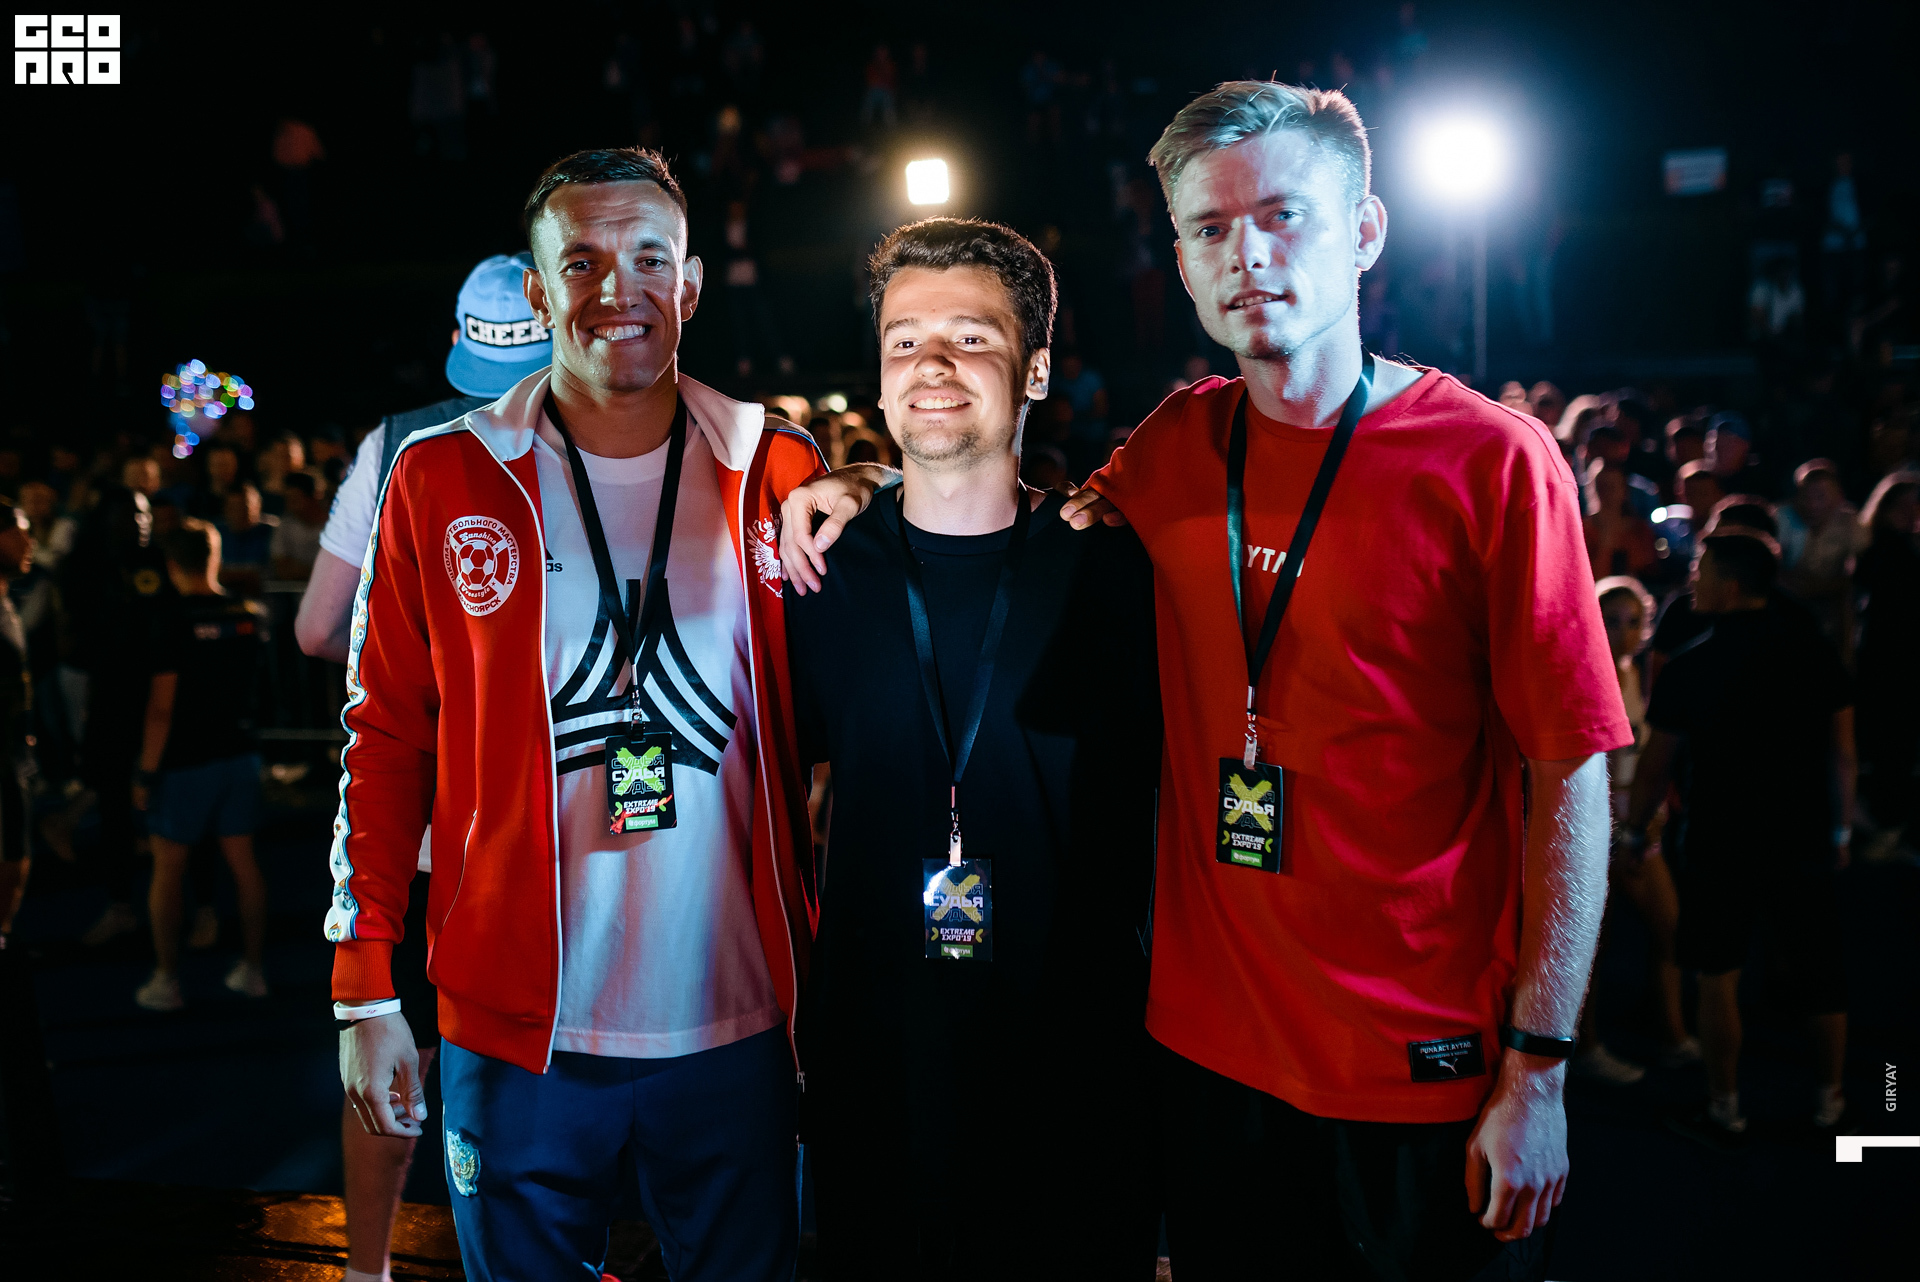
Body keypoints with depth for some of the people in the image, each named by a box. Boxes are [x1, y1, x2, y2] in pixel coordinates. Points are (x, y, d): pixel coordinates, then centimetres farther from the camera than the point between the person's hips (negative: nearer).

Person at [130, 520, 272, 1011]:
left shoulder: (174, 622, -15)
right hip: (239, 753, 5)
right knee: (242, 861, 11)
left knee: (168, 868, 6)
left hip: (185, 762, -5)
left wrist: (146, 773, -9)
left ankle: (167, 980, 10)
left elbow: (161, 707, -15)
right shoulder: (252, 615, 1)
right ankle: (252, 969, 17)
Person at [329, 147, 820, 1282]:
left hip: (738, 1029, 1)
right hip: (520, 1034, -1)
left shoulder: (779, 475, 0)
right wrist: (367, 992, -1)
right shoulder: (440, 482, -1)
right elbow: (387, 739, 1)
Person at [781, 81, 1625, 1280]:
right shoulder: (1183, 442, 3)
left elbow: (1568, 782, -10)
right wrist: (872, 489, 7)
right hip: (1210, 1042, 4)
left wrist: (1539, 1070, -12)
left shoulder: (1491, 460, -11)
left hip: (1429, 1075, -4)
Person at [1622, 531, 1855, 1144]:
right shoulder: (1814, 649, -2)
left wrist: (1633, 832, 8)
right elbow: (1842, 751, 3)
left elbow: (1655, 765, -6)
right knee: (1818, 969, 16)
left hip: (1721, 841, -3)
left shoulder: (1689, 666, -11)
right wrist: (1842, 826, 15)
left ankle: (1724, 1111, 16)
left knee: (1717, 976, 9)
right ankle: (1831, 1099, 28)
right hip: (1805, 837, 3)